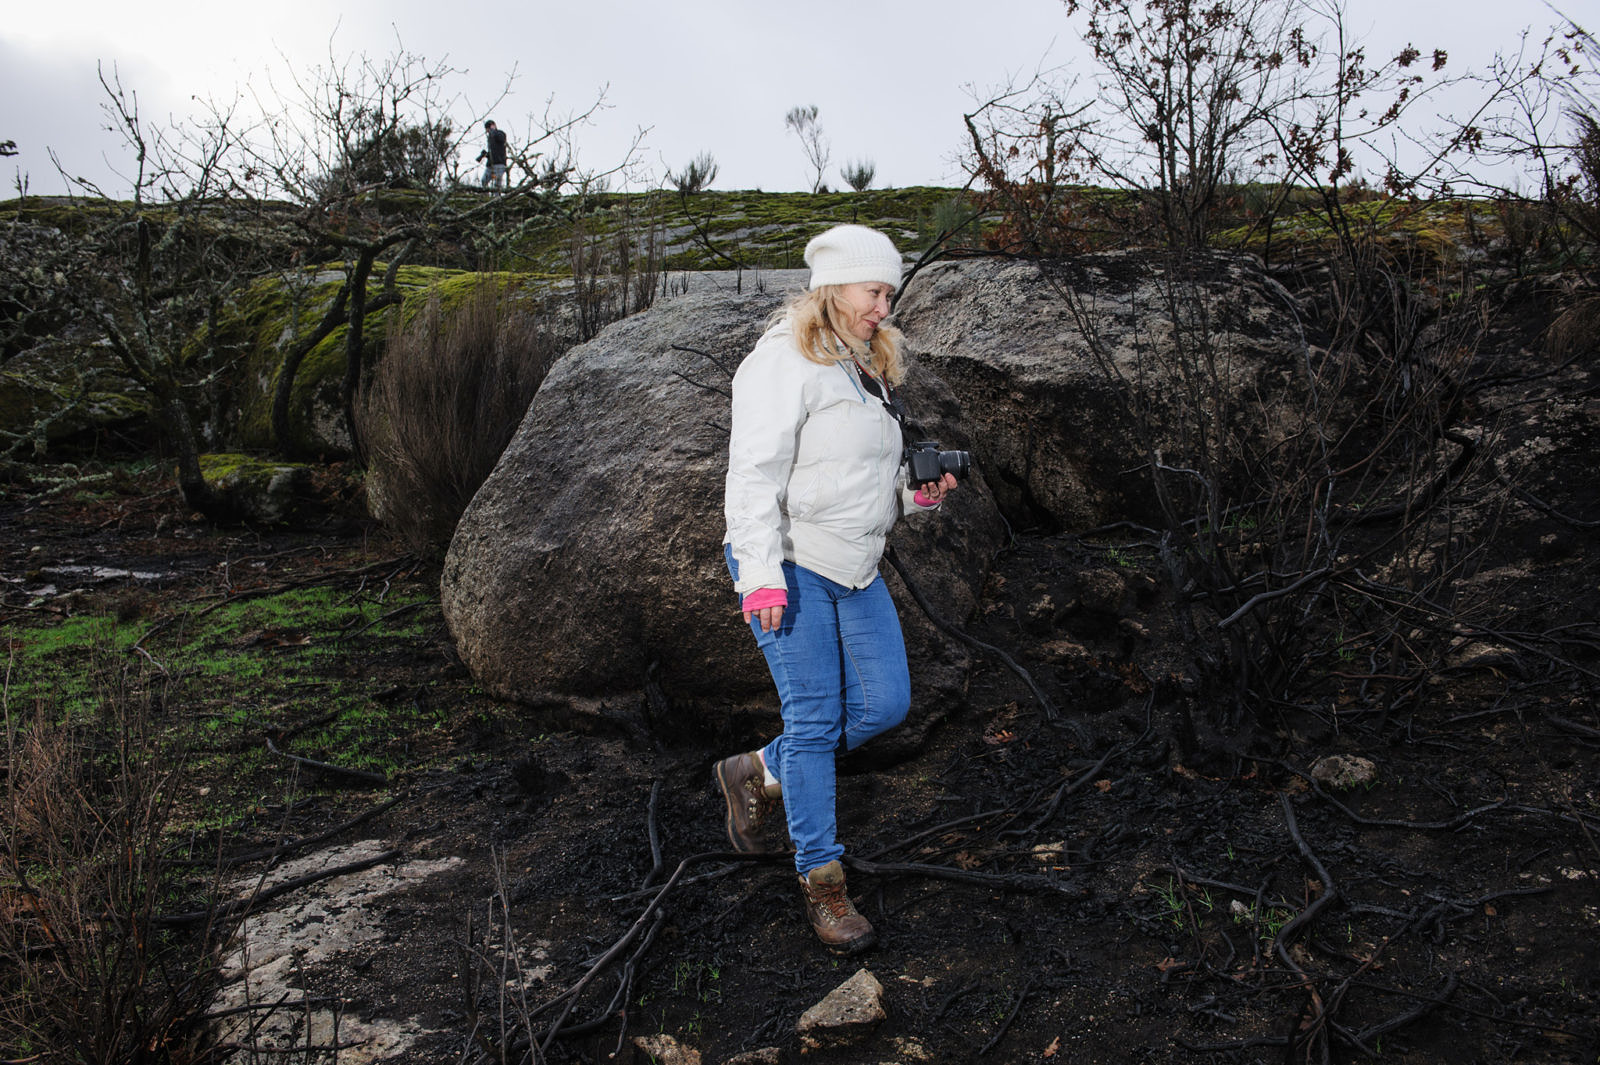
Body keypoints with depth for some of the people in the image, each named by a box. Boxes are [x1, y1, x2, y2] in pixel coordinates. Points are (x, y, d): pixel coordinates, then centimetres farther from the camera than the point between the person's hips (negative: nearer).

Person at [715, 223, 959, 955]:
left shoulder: (868, 366, 18)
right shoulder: (785, 360, -11)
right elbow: (754, 473, -17)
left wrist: (915, 494, 6)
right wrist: (762, 576, -24)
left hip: (854, 569, 9)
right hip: (789, 564, -8)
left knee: (883, 706, 4)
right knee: (814, 721, -4)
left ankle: (756, 776, 25)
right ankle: (821, 880, 11)